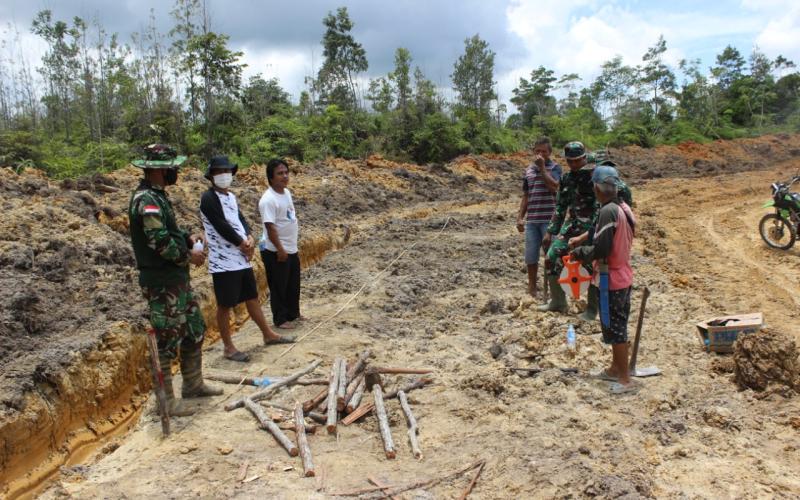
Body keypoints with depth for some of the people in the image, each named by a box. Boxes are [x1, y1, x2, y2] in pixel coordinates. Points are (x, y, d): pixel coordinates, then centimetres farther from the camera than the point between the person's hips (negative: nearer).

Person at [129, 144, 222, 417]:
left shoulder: (156, 196, 13)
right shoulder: (147, 200, -19)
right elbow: (160, 242, -28)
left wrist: (188, 239, 8)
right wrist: (188, 256, -13)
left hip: (177, 278, 10)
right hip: (162, 283, -10)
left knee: (195, 330, 18)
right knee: (167, 340, -1)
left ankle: (193, 384, 32)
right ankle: (166, 401, 11)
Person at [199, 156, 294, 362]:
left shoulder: (231, 196, 14)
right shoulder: (208, 198, -13)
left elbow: (240, 219, 10)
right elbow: (222, 227, -19)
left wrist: (250, 238, -9)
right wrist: (243, 244, -10)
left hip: (242, 258, 9)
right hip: (223, 261, -9)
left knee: (252, 298, 18)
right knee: (225, 306, 2)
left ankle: (268, 335, 30)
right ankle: (228, 348, 13)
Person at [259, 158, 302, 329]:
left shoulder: (287, 192, 6)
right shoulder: (268, 200, -22)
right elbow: (270, 227, -23)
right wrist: (280, 249, -22)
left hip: (292, 249, 9)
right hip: (275, 252, -9)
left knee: (293, 285, 20)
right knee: (278, 287, 5)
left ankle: (293, 313, 36)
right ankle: (280, 319, 18)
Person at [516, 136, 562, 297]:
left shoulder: (555, 167, -1)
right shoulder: (528, 170, 11)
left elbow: (554, 187, -20)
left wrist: (542, 167, -16)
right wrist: (520, 218, 11)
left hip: (549, 219, -4)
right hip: (531, 220, 4)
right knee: (530, 255, 7)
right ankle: (532, 286, 20)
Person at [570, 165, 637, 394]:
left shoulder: (608, 212, -22)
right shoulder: (624, 208, 5)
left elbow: (600, 250, -24)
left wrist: (580, 252, -7)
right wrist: (584, 246, 11)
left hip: (612, 280, -9)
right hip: (625, 276, 9)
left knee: (614, 328, 0)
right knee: (619, 325, 19)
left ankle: (625, 379, 8)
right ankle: (616, 369, 33)